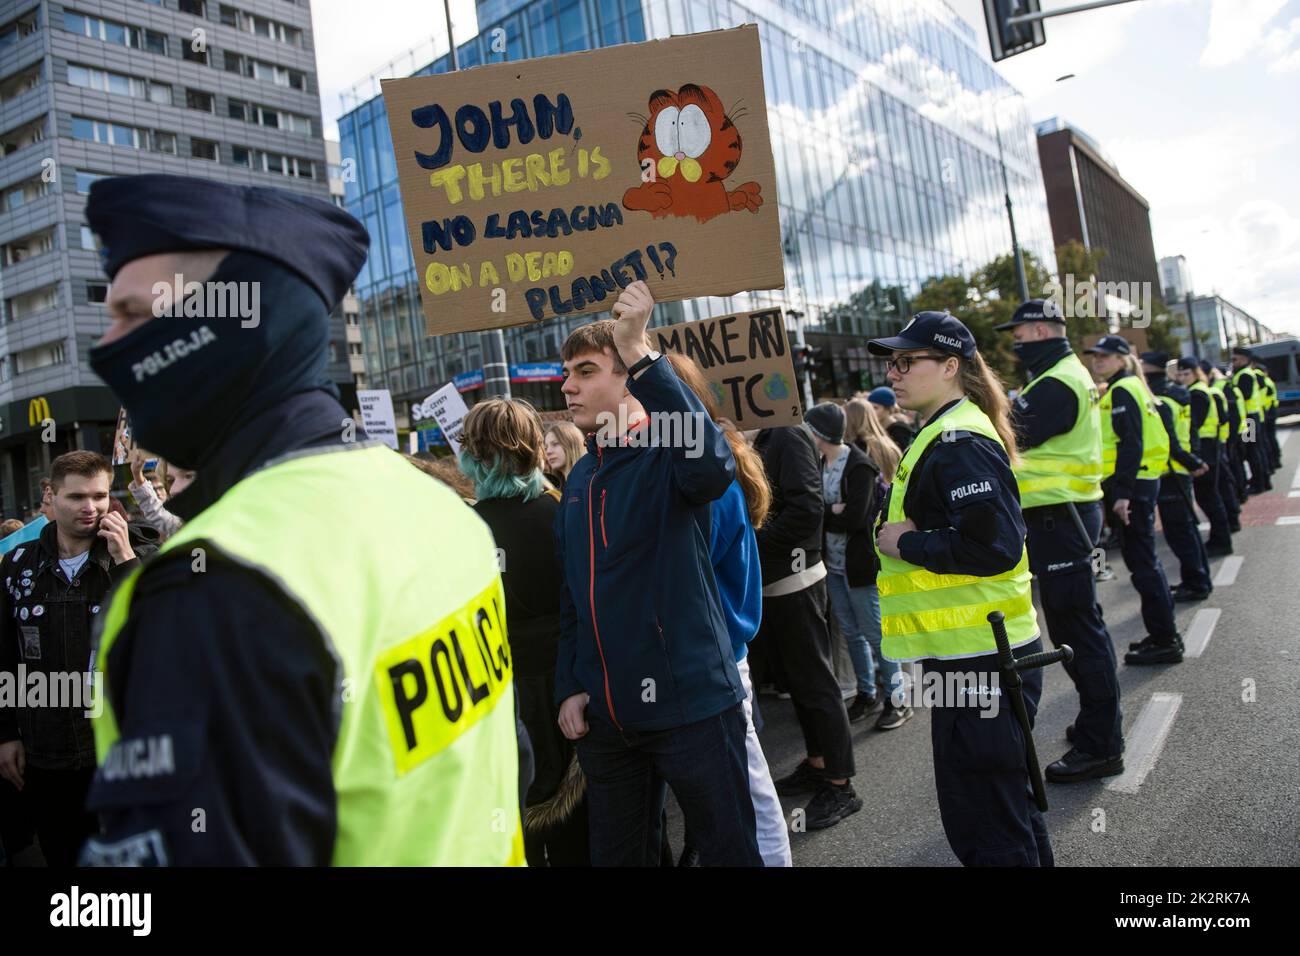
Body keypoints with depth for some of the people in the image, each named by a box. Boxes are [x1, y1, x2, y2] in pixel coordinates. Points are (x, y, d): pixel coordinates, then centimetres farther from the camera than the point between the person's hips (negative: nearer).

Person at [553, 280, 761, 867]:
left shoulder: (665, 454, -10)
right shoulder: (580, 478, 9)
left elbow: (712, 467, -36)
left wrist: (640, 354, -39)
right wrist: (569, 688, 8)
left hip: (692, 705, -6)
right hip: (604, 716, 7)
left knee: (727, 850, 9)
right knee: (616, 855, 20)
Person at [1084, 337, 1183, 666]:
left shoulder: (1122, 391, -12)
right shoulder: (1128, 388, 19)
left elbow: (1130, 444, -20)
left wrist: (1122, 493, -24)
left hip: (1131, 484, -11)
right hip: (1140, 481, 11)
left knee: (1141, 561, -5)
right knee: (1144, 558, 16)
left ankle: (1164, 640, 1)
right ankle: (1165, 634, 25)